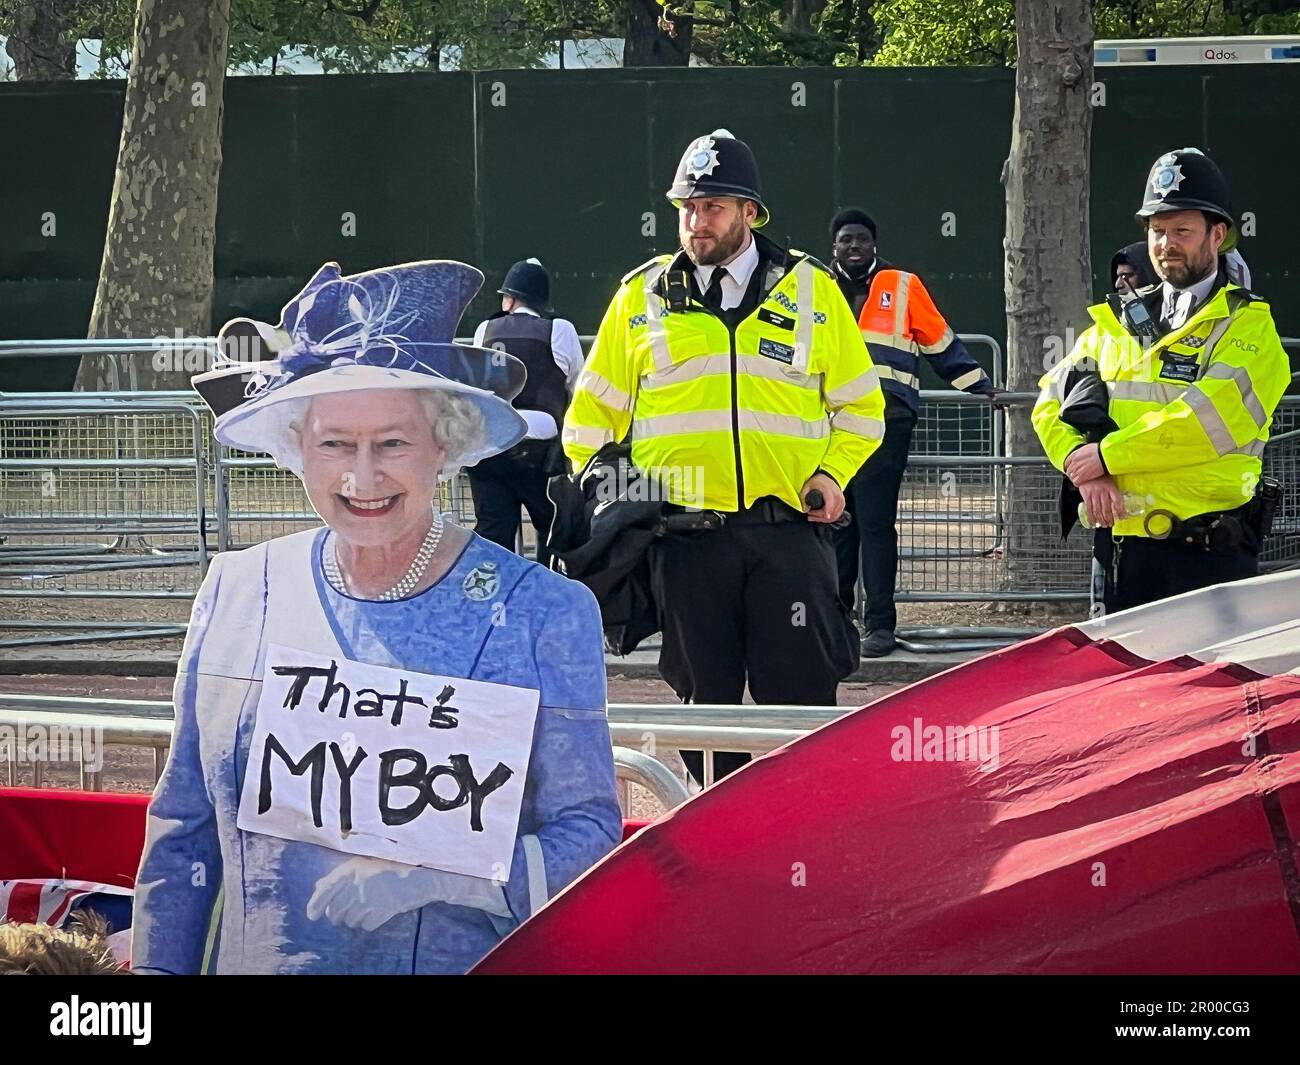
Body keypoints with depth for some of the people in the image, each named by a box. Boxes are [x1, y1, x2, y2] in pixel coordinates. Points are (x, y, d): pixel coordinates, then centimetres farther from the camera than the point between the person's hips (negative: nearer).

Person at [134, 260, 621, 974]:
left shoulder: (543, 614, -9)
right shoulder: (236, 595, -1)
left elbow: (590, 834, -11)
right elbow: (183, 832, 7)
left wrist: (434, 875, -25)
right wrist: (157, 970, 1)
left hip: (470, 966, -2)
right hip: (255, 965, 3)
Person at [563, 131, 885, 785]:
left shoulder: (811, 291, 9)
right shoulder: (642, 297, 10)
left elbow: (859, 405, 15)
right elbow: (595, 410, 15)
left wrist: (831, 473, 0)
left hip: (788, 531, -1)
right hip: (686, 537, 1)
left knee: (803, 702, -4)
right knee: (704, 700, 5)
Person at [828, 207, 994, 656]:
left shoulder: (903, 287, 9)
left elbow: (941, 344, 15)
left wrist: (980, 386, 13)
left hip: (886, 421, -3)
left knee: (876, 522, -6)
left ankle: (880, 624, -5)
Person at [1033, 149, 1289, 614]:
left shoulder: (1247, 326, -2)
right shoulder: (1116, 324, 16)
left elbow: (1211, 420, -17)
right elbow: (1053, 402, 9)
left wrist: (1107, 455, -14)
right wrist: (1081, 465, -11)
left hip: (1210, 556, -5)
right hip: (1120, 545, 5)